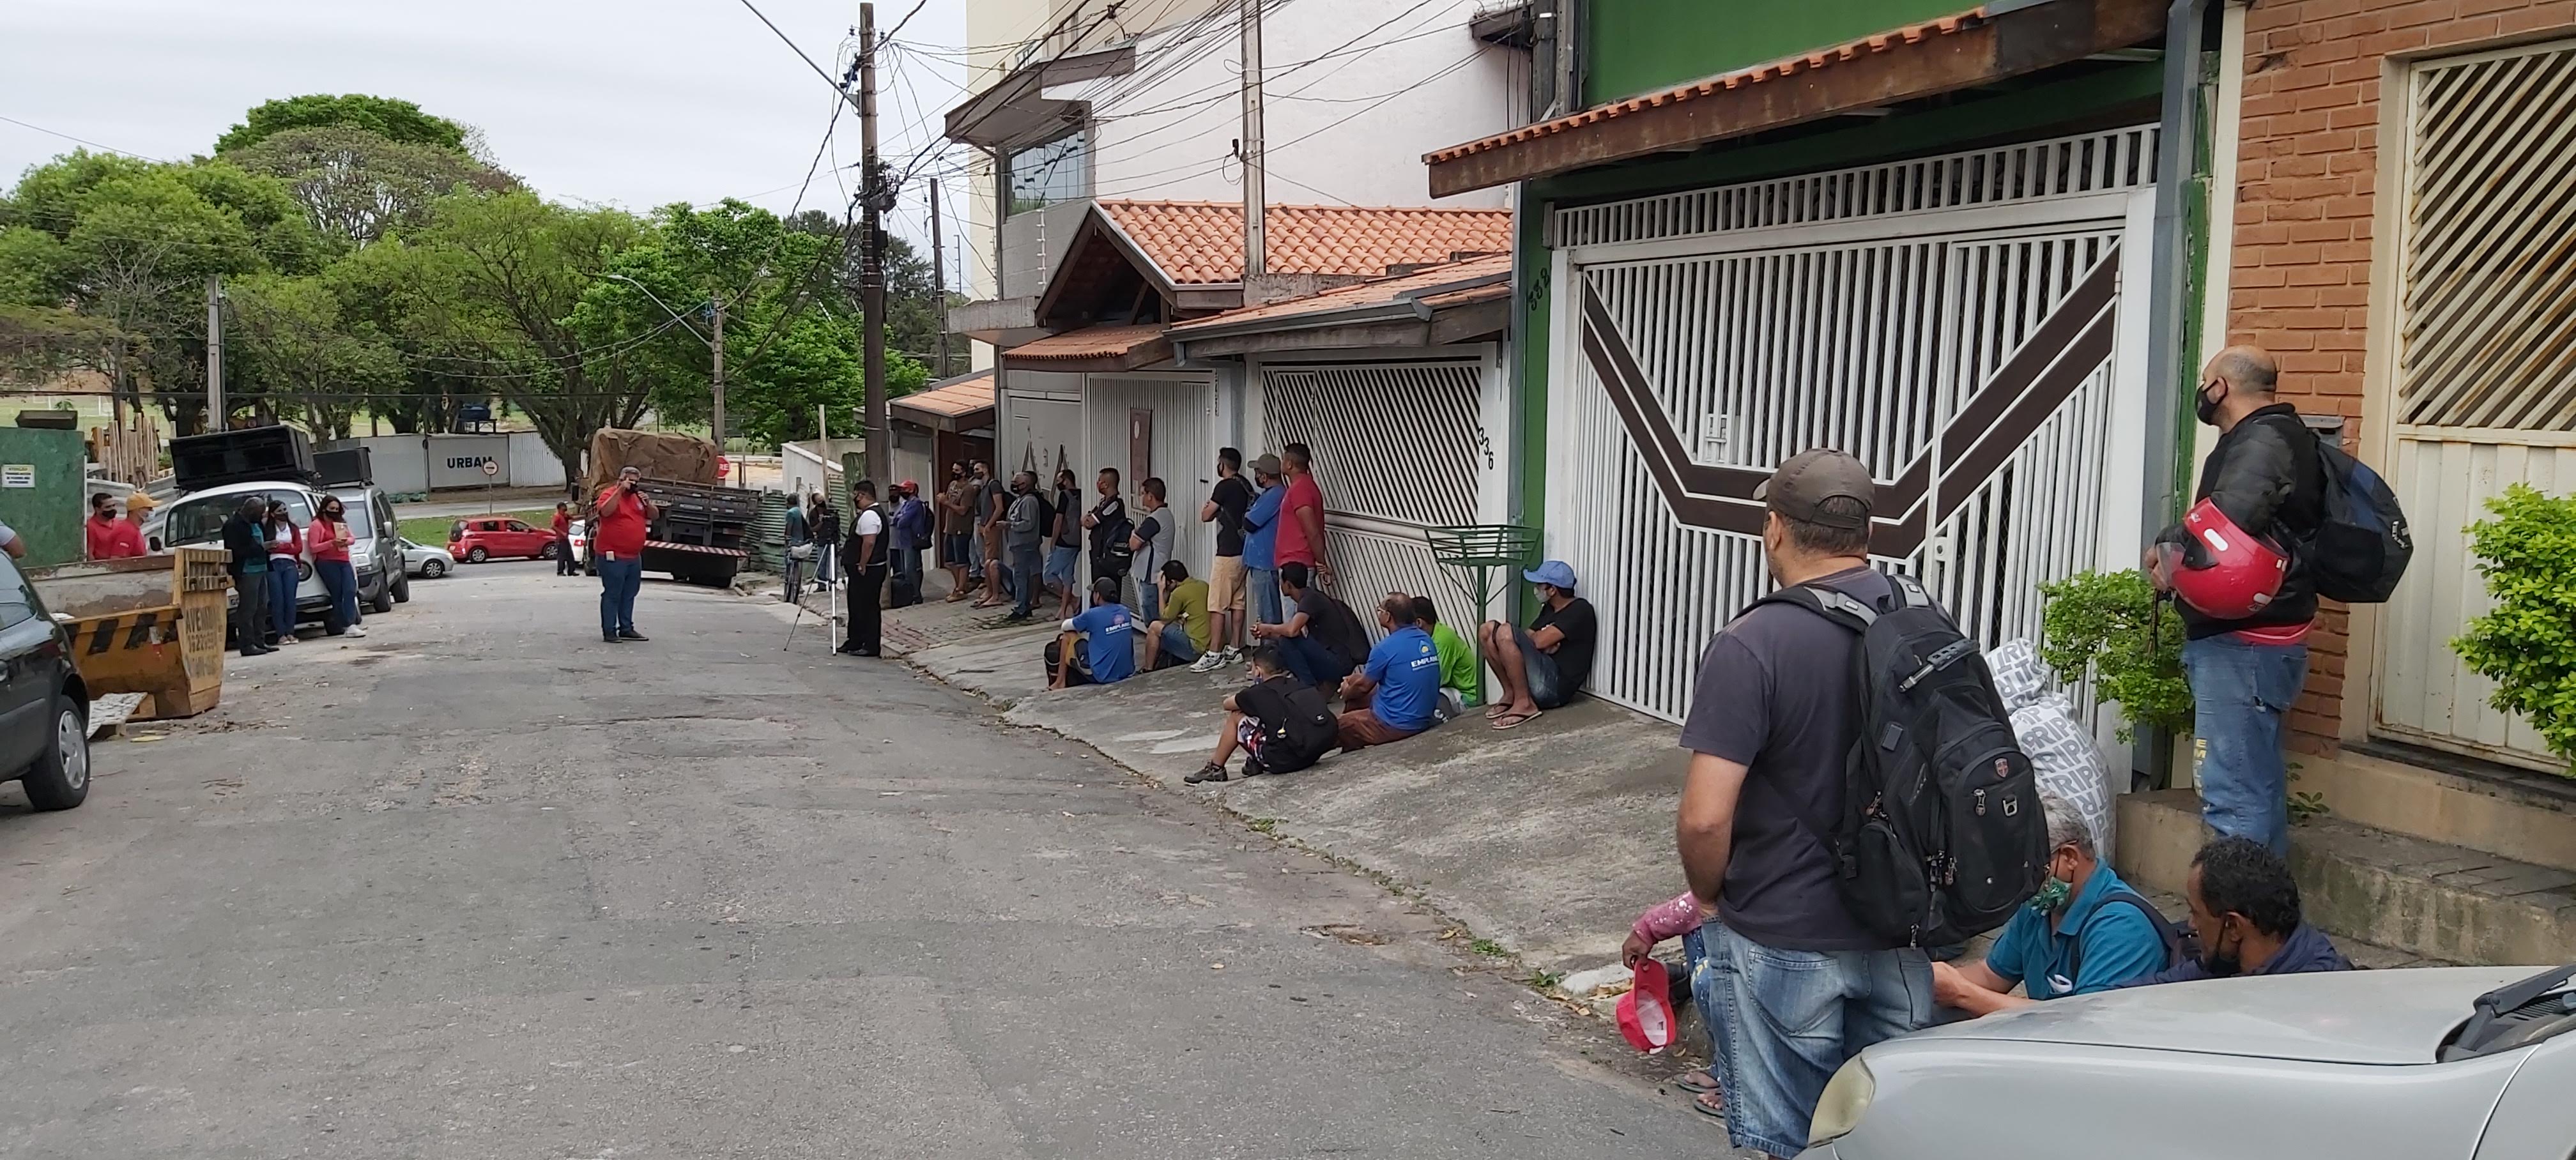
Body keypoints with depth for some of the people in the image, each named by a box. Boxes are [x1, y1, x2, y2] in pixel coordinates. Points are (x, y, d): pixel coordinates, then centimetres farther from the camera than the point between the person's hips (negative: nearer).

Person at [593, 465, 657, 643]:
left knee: (629, 595, 13)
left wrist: (647, 502, -5)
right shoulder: (609, 494, -8)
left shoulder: (637, 497, 15)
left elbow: (654, 515, 15)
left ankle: (626, 629, 21)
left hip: (634, 557, 8)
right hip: (612, 557, -8)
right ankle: (609, 631, -2)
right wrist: (621, 490, -26)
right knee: (612, 594, -5)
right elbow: (605, 511, -28)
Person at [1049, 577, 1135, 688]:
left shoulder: (1093, 615, -13)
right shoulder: (1125, 611, 3)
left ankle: (1060, 682, 18)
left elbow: (1065, 626, 3)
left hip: (1103, 676, -6)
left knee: (1068, 636, 10)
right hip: (1128, 673, 6)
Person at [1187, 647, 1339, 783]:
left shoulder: (1261, 692, 1)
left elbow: (1228, 704, 17)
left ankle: (1216, 768, 23)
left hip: (1285, 760, -6)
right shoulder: (1302, 686, 14)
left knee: (1236, 717, 12)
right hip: (1314, 755, 6)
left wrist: (1241, 699, 42)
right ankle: (1258, 762, 24)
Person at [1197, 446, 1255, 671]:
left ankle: (1215, 655, -7)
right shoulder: (1246, 486, 11)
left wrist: (1206, 508, 12)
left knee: (1218, 605, -7)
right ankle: (1234, 649, 16)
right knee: (1237, 602, 12)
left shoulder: (1225, 486, -14)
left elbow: (1206, 516, -7)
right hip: (1242, 551, 9)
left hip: (1227, 553, -9)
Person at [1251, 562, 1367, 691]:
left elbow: (1292, 630, -30)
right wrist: (1267, 634, 10)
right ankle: (1328, 683, 9)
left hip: (1339, 662, -10)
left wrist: (1269, 628, -11)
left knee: (1288, 641, -21)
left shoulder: (1311, 598, -15)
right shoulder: (1310, 597, 15)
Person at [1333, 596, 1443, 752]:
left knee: (1339, 725, 13)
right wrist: (1356, 678, 23)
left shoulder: (1386, 648, -20)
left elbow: (1364, 686, -4)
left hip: (1397, 726, -8)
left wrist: (1346, 693, 19)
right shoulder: (1426, 640, 3)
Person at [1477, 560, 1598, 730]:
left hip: (1556, 687, -9)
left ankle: (1524, 704, -19)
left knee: (1505, 632, -25)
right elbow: (1530, 637, 10)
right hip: (1540, 675, 9)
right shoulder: (1549, 608, 18)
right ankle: (1511, 693, 1)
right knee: (1488, 630, 1)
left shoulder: (1580, 610, -11)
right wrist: (1542, 643, -11)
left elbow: (1539, 641, -19)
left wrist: (1531, 636, 3)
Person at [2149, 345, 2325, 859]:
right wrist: (2177, 550, 3)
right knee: (2258, 785, 19)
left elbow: (2228, 518, -31)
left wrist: (2167, 547, -13)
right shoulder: (2273, 437, 20)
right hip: (2253, 640, 11)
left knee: (2232, 794, -12)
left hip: (2243, 643, -11)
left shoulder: (2260, 442, -13)